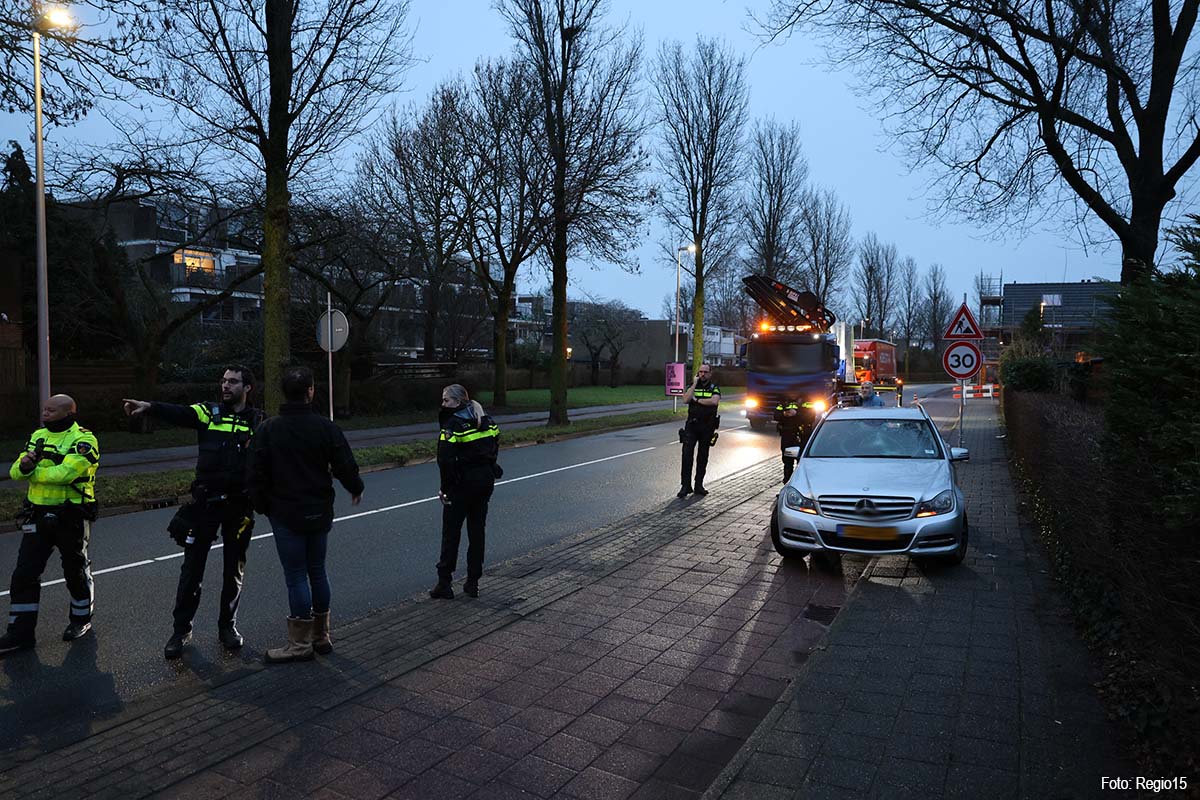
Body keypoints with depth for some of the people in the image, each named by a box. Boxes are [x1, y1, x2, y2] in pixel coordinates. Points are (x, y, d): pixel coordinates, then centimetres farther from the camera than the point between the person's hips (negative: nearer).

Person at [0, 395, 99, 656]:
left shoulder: (83, 440, -13)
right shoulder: (38, 436, 8)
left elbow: (65, 473, -27)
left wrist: (33, 472, -12)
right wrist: (24, 464, -20)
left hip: (71, 517, -6)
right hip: (39, 515, 6)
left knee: (76, 571, 10)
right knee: (24, 574, 5)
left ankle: (81, 620, 30)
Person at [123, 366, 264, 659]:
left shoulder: (258, 421, 2)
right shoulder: (208, 412, 0)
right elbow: (179, 413, -19)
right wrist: (149, 407, -37)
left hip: (239, 506, 0)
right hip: (205, 503, 0)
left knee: (234, 569, 11)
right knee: (192, 567, 6)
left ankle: (227, 626, 28)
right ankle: (181, 630, 21)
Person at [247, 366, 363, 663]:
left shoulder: (268, 429, -8)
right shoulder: (325, 427, -6)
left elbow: (256, 475, -6)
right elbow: (346, 466, -4)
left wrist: (261, 506, 9)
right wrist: (356, 489, 15)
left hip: (286, 516, -2)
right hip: (320, 513, 3)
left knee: (296, 576, 3)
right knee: (317, 571, 15)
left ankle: (300, 644, 11)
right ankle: (321, 636, 25)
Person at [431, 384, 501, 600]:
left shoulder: (453, 424, -15)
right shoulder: (486, 420, 8)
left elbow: (446, 460, -20)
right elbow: (494, 447, 11)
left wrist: (445, 489, -12)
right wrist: (487, 471, 14)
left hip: (463, 483, -7)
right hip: (486, 480, 7)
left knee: (451, 532, 4)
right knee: (477, 530, 13)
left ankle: (444, 584, 8)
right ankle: (473, 582, 18)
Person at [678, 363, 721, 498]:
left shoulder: (714, 388, 6)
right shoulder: (692, 386, 9)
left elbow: (714, 401, -16)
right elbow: (686, 399, -10)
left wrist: (697, 400, -10)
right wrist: (695, 384, -8)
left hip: (707, 427, 0)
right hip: (691, 426, 0)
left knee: (702, 457, 7)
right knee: (687, 455, -10)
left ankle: (699, 485, 16)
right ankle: (685, 486, -8)